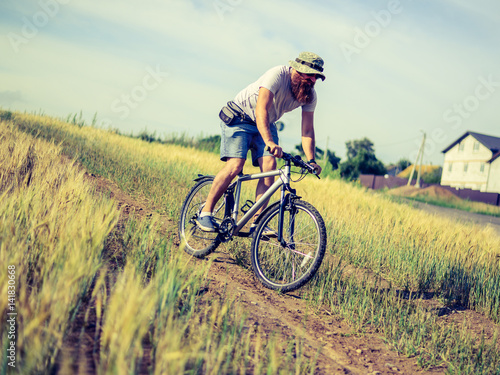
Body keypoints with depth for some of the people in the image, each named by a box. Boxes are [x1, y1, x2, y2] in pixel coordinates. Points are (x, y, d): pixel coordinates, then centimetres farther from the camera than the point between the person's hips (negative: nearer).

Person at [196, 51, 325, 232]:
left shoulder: (310, 96, -12)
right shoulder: (277, 75, -30)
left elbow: (307, 131, -11)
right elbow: (261, 110, -40)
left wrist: (311, 160, -26)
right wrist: (269, 142, -53)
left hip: (267, 124, 5)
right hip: (239, 117, -5)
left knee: (269, 166, -16)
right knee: (235, 165, -20)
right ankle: (205, 212, -8)